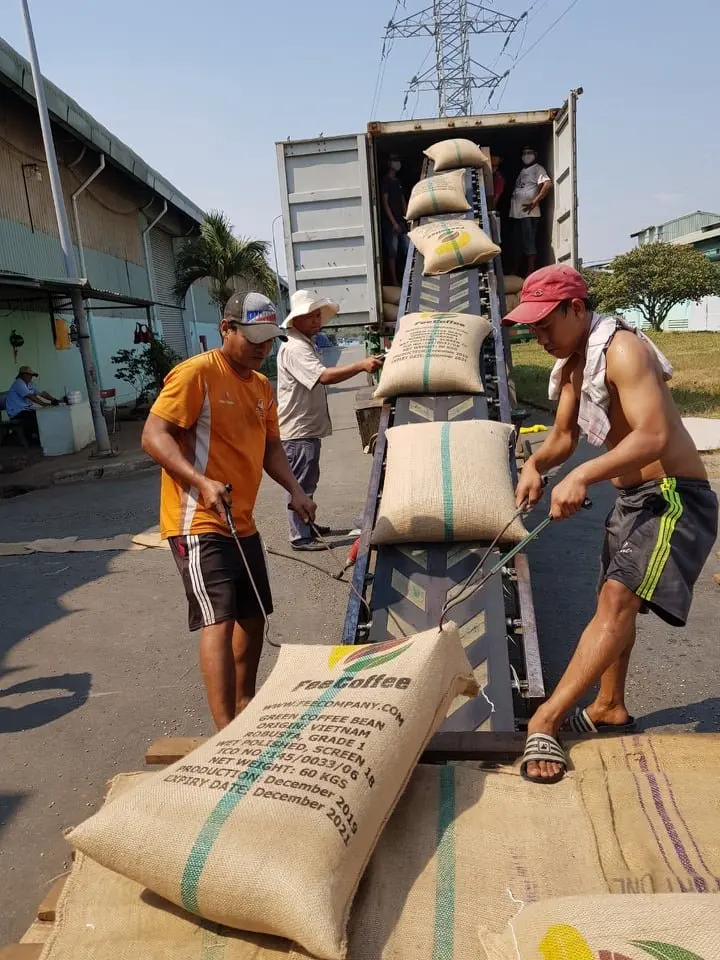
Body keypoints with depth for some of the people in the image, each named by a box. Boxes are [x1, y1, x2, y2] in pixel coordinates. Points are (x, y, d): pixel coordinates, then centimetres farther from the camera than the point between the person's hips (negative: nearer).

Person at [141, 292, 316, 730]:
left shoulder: (262, 385, 13)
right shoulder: (195, 373, -12)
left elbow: (271, 446, 18)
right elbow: (154, 435, -18)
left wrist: (295, 490, 1)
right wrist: (201, 482, -32)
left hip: (243, 523, 9)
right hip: (199, 522, -9)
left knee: (254, 616, 17)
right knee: (219, 620, -15)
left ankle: (245, 703, 36)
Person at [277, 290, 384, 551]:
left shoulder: (307, 345, 16)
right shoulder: (295, 348, -19)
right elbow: (324, 376, -34)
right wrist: (361, 365, -39)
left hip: (308, 427, 11)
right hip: (298, 430, -11)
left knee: (308, 481, 20)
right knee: (301, 484, -3)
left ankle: (307, 525, 34)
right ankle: (300, 537, 5)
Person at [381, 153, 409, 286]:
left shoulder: (398, 182, 19)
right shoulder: (385, 181, -3)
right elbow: (385, 203, -10)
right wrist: (394, 222, -16)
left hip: (401, 221, 7)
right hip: (390, 223, -7)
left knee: (407, 249, 3)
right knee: (392, 252, -7)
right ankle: (393, 280, -4)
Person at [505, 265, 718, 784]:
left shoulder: (621, 349, -21)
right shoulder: (571, 363, 8)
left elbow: (653, 435, -32)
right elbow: (564, 436, 11)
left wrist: (583, 476, -41)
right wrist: (535, 464, -10)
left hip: (674, 496, -10)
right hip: (633, 497, 10)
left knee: (619, 599, -20)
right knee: (615, 600, 16)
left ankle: (545, 721, -21)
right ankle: (610, 708, 33)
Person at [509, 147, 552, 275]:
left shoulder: (537, 169, -1)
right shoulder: (522, 171, 24)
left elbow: (548, 184, -15)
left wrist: (535, 201, -20)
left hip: (529, 213, -8)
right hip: (517, 213, 8)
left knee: (530, 245, -9)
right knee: (518, 244, 13)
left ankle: (531, 274, -9)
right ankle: (516, 271, 22)